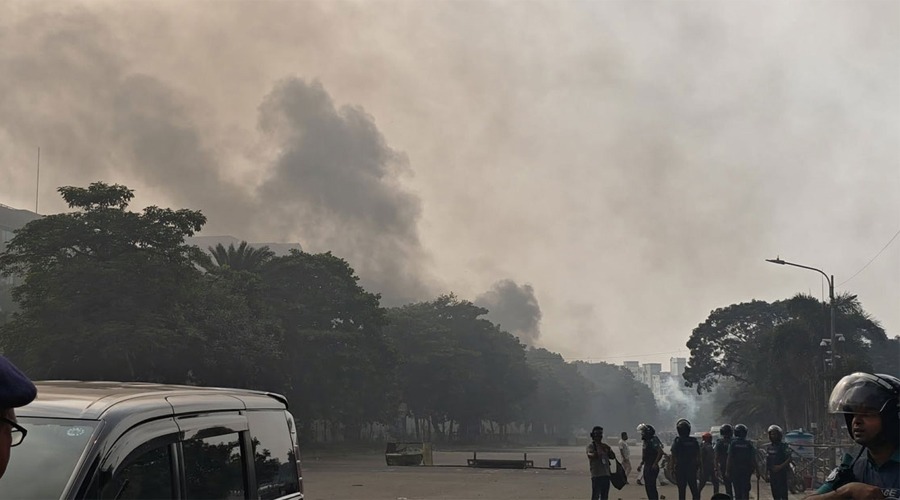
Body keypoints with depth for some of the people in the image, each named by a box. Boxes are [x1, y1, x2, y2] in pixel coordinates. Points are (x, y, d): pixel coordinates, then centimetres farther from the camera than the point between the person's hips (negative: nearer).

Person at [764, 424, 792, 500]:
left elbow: (789, 459, -13)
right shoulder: (768, 446, 11)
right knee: (775, 494, 10)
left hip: (782, 473, -6)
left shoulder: (784, 446, -7)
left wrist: (781, 466, -25)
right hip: (772, 473, 6)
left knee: (783, 494, -8)